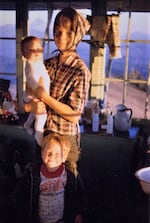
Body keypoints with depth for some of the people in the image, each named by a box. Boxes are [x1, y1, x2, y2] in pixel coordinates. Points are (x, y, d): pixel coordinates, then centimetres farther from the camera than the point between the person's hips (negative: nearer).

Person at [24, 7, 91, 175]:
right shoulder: (47, 64, 0)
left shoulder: (80, 71, -17)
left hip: (65, 138, -5)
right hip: (42, 133, 5)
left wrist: (44, 96, -22)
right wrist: (30, 105, -17)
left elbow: (74, 116, -20)